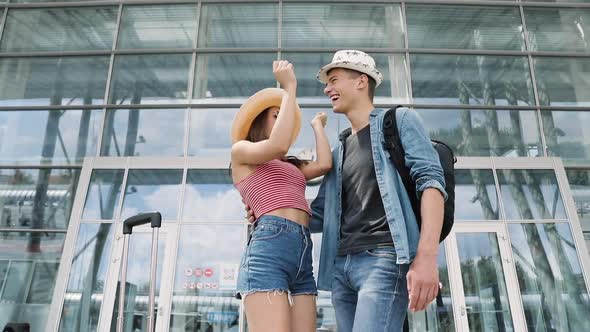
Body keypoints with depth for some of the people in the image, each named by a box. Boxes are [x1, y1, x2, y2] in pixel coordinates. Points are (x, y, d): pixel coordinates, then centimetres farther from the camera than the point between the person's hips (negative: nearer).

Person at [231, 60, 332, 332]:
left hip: (303, 253, 7)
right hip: (268, 248, -7)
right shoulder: (241, 151, 14)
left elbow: (324, 165, 10)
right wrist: (289, 90, 3)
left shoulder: (291, 166, 30)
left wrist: (317, 125, 29)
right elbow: (279, 145, -8)